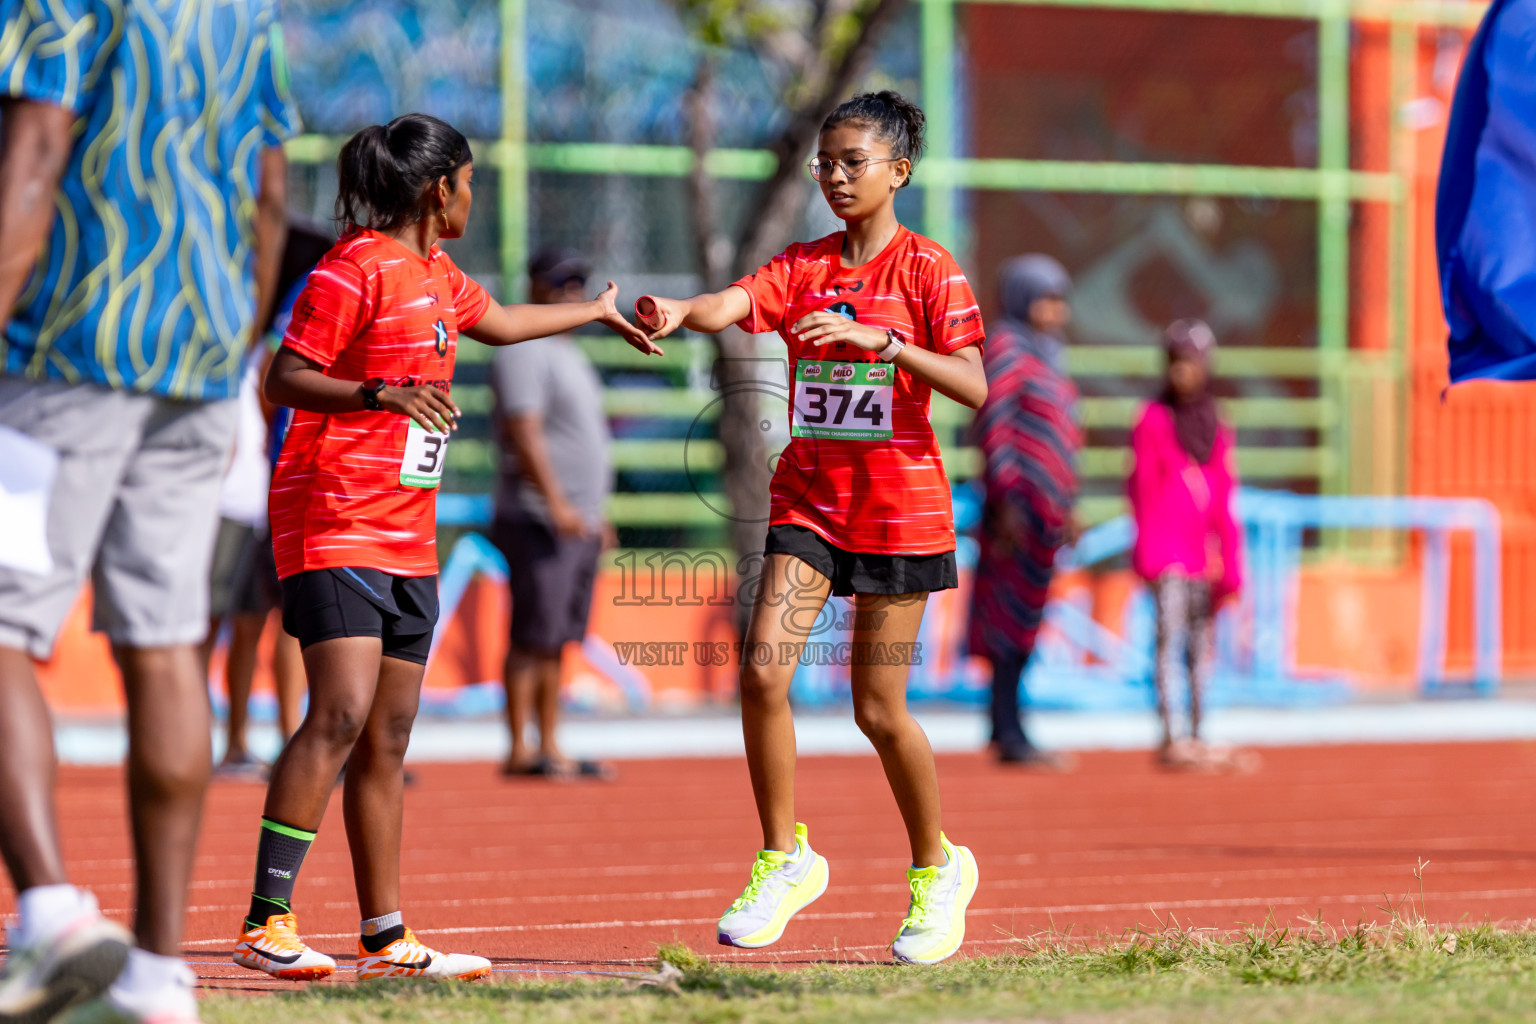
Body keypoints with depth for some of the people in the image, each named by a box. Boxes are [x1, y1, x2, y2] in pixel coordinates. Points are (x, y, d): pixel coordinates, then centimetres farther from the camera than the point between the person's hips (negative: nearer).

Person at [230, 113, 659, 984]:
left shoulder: (436, 274, 18)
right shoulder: (357, 268, -10)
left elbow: (497, 321, 39)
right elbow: (285, 381, -14)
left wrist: (598, 311, 52)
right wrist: (380, 392, -28)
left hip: (408, 536, 9)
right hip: (335, 521, -9)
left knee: (387, 738, 7)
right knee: (342, 715, -19)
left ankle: (386, 938, 9)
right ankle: (267, 922, -20)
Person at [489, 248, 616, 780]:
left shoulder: (569, 354, 22)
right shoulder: (525, 351, -9)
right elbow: (524, 432, -18)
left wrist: (596, 512, 23)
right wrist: (556, 503, -25)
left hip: (578, 523, 9)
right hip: (539, 521, -9)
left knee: (556, 641, 8)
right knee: (532, 638, -10)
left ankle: (550, 749, 9)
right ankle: (519, 751, -11)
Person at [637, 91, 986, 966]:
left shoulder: (929, 269, -4)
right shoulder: (802, 267, 7)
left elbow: (974, 386, -15)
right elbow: (737, 302, -14)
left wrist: (880, 340, -27)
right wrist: (680, 311, -37)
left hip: (899, 507, -4)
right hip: (808, 496, 4)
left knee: (879, 709, 0)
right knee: (763, 669, -14)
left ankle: (938, 869, 23)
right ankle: (786, 860, 2)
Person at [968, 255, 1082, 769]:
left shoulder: (1044, 354, 19)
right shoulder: (1007, 349, -9)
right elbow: (993, 427, -16)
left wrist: (1066, 506, 21)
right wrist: (1007, 499, -22)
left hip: (1045, 504, 9)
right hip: (1021, 497, -9)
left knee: (1021, 612, 10)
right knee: (1015, 607, -8)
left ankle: (1005, 727, 13)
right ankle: (1010, 735, -7)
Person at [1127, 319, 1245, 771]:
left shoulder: (1218, 431, 15)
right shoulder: (1153, 420, 2)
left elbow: (1225, 507, 14)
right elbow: (1143, 491, -1)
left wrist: (1230, 568, 9)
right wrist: (1149, 551, -8)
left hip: (1205, 555, 5)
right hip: (1167, 548, -5)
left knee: (1202, 645, 7)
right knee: (1169, 636, -14)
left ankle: (1197, 739, 13)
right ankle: (1169, 739, -18)